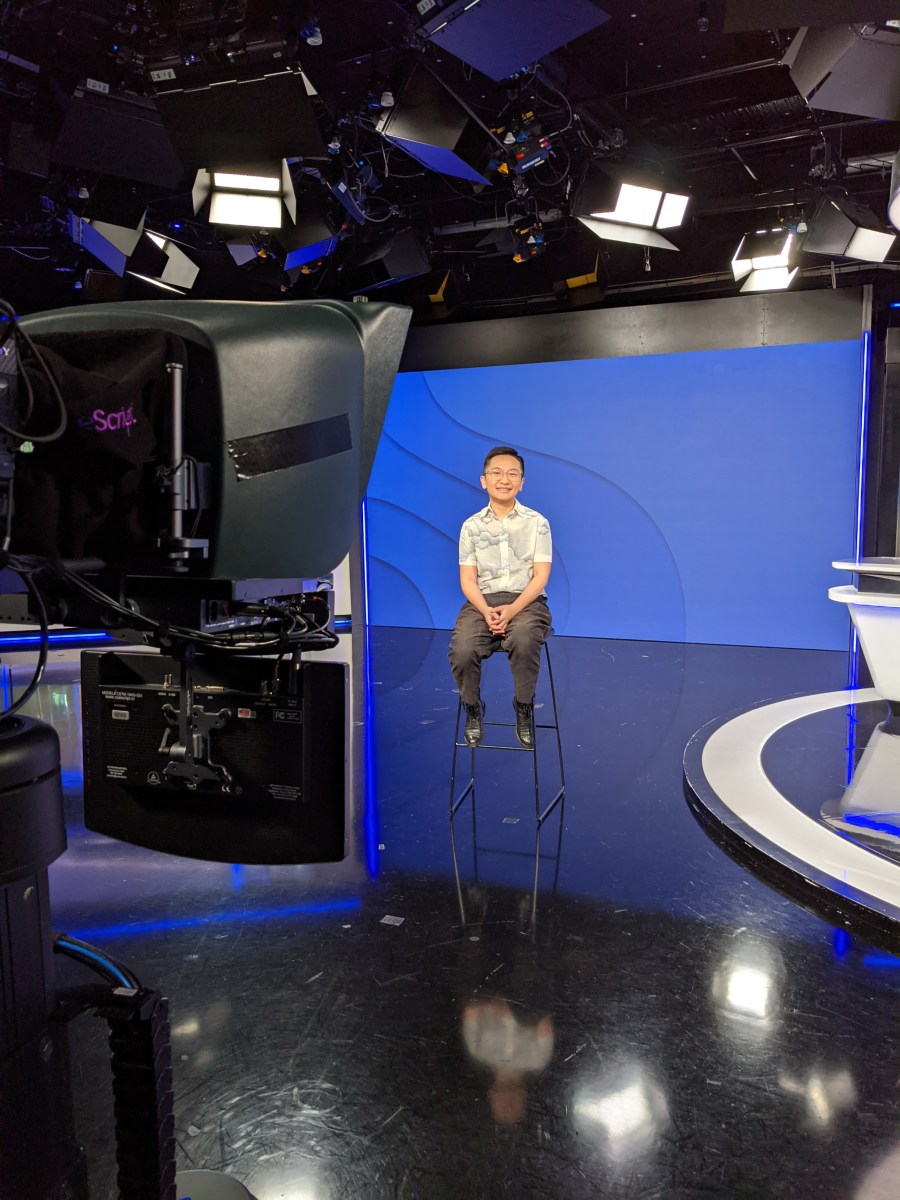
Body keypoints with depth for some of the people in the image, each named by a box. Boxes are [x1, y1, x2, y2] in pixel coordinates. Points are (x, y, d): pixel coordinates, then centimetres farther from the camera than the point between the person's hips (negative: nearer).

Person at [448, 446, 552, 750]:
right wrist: (487, 612, -15)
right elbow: (467, 579, 5)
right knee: (462, 651, -29)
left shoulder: (537, 523, 5)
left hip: (526, 601, -1)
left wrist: (512, 610, -17)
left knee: (523, 640, -37)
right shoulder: (471, 526, 10)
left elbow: (540, 576, -1)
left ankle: (524, 708, -8)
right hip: (482, 602, 2)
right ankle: (473, 710, 3)